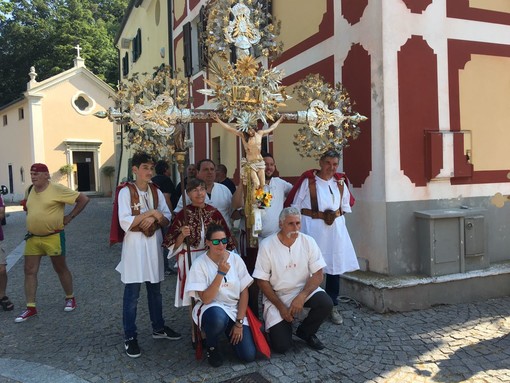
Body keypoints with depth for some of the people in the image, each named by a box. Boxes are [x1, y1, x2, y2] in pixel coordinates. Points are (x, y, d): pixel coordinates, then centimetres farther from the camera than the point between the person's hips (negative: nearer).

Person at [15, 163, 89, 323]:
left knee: (61, 269, 9)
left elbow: (83, 199, -16)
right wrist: (32, 219, 11)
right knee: (29, 271, 4)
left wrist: (69, 217, -14)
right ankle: (30, 307, 12)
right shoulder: (30, 190, 6)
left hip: (53, 237, -6)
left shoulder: (57, 189, -15)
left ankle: (70, 298, 27)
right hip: (32, 238, 6)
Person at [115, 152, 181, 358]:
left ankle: (158, 327, 32)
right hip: (135, 245, -5)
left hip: (154, 244, 5)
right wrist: (151, 212, -17)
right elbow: (125, 223, -17)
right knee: (132, 293, 1)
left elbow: (167, 218, 5)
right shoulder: (126, 192, -9)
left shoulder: (156, 191, 7)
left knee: (155, 289, 17)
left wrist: (154, 218, -16)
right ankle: (130, 337, 13)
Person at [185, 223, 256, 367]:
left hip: (235, 309, 3)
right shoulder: (199, 264, -14)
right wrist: (221, 273, -28)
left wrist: (239, 322, -8)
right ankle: (212, 347, -6)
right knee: (218, 317, -41)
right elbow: (206, 299, -20)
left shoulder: (236, 259, -5)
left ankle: (230, 332, 19)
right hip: (211, 308, -2)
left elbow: (244, 292, -1)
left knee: (249, 355, -13)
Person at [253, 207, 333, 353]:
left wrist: (301, 297, -24)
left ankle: (305, 332, 3)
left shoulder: (308, 241, -8)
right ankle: (276, 324, 22)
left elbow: (318, 274, -9)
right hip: (276, 296, -2)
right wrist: (281, 306, -15)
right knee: (281, 346, -15)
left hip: (304, 290, 3)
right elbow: (262, 281, -9)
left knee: (326, 303, -28)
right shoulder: (266, 245, -14)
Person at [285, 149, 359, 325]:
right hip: (312, 228, -5)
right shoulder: (308, 181, -6)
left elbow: (347, 204, 20)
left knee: (335, 266, 8)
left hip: (335, 228, 5)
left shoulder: (340, 182, 8)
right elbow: (294, 204, -3)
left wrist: (336, 215, 3)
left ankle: (332, 306, 21)